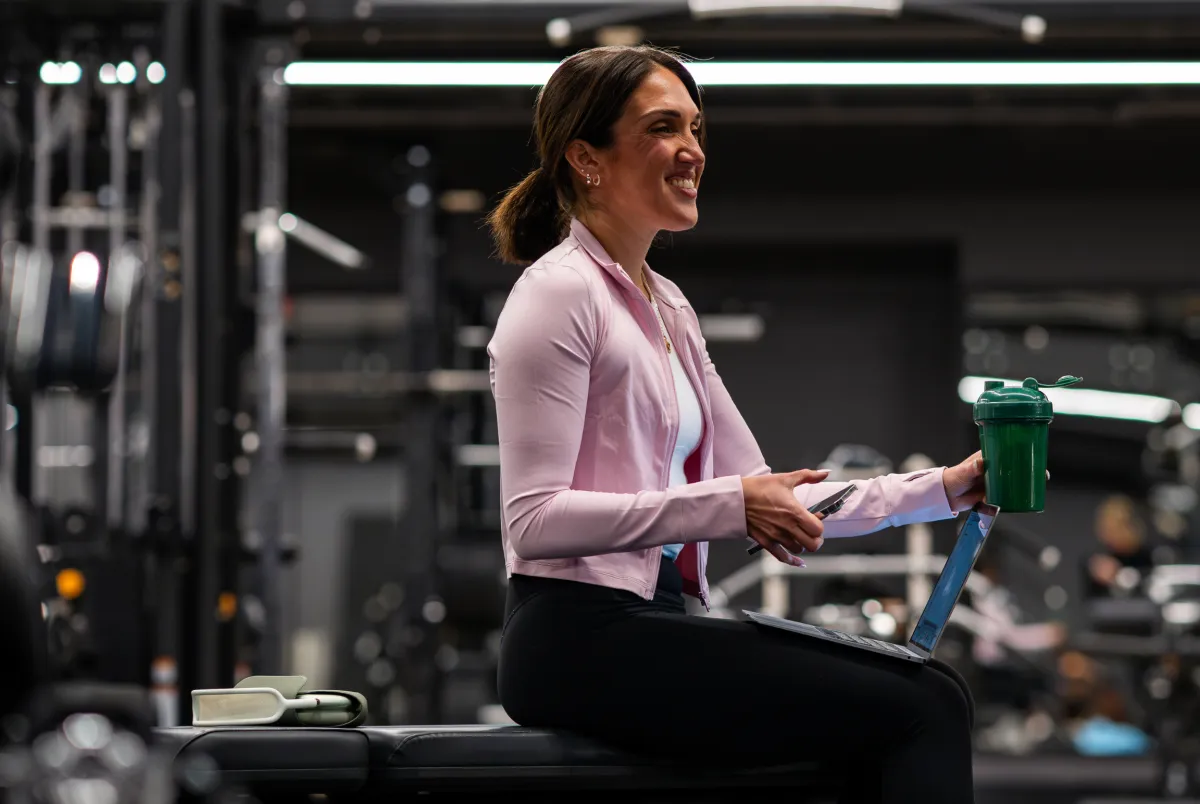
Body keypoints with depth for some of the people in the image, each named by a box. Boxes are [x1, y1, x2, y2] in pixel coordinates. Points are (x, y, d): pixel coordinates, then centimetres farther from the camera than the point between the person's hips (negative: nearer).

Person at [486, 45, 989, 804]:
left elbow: (767, 497, 19)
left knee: (932, 693, -8)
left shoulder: (668, 308, 19)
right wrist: (728, 506, -21)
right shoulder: (561, 294, -8)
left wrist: (944, 488, 10)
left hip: (655, 625, 9)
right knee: (917, 710, -18)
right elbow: (534, 520, -17)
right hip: (582, 641, -9)